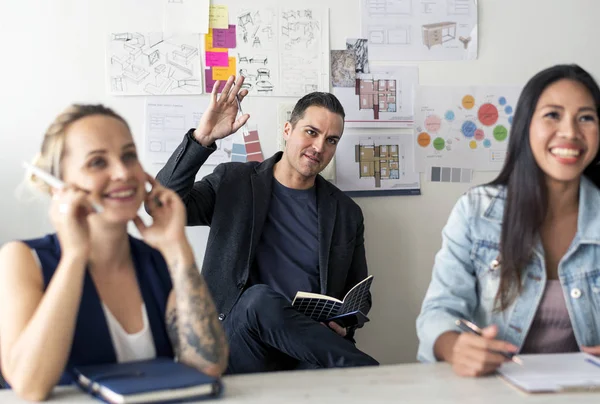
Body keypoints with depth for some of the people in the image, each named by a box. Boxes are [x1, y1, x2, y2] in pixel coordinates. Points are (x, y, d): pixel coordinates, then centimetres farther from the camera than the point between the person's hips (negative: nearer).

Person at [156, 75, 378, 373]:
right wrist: (202, 137, -14)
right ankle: (363, 368, -23)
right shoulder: (233, 182, 9)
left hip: (306, 354, 0)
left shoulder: (347, 214, 14)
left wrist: (344, 324, -3)